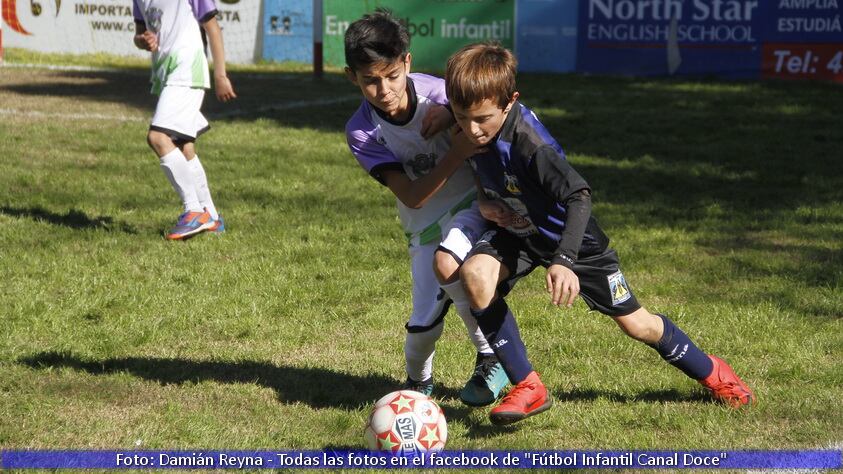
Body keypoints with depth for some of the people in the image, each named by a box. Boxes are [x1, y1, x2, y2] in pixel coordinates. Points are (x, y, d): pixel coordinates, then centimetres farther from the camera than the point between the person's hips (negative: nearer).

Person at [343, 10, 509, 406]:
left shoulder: (438, 94, -18)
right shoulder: (361, 132, -16)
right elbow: (412, 196, -20)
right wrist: (458, 152, -31)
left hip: (473, 203, -2)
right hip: (425, 224, 2)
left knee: (446, 265, -31)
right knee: (424, 322, -4)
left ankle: (492, 358, -9)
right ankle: (418, 381, 32)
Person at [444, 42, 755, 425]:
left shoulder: (529, 144, -38)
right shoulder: (469, 125, -18)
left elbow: (579, 195, -41)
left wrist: (563, 260, -54)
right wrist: (486, 201, -10)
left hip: (570, 236, -5)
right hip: (517, 231, 5)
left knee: (635, 324, 7)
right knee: (475, 274, -26)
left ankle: (709, 370, 37)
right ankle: (528, 388, -15)